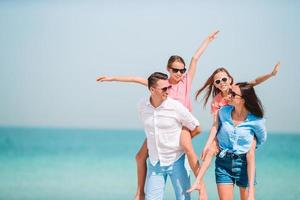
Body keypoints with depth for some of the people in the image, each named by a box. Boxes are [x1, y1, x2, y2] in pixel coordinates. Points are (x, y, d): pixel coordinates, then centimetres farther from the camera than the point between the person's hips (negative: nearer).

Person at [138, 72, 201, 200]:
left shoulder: (176, 107, -14)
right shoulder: (142, 106, -3)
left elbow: (196, 129, -2)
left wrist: (180, 141, 4)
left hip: (176, 160, -3)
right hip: (155, 162, 3)